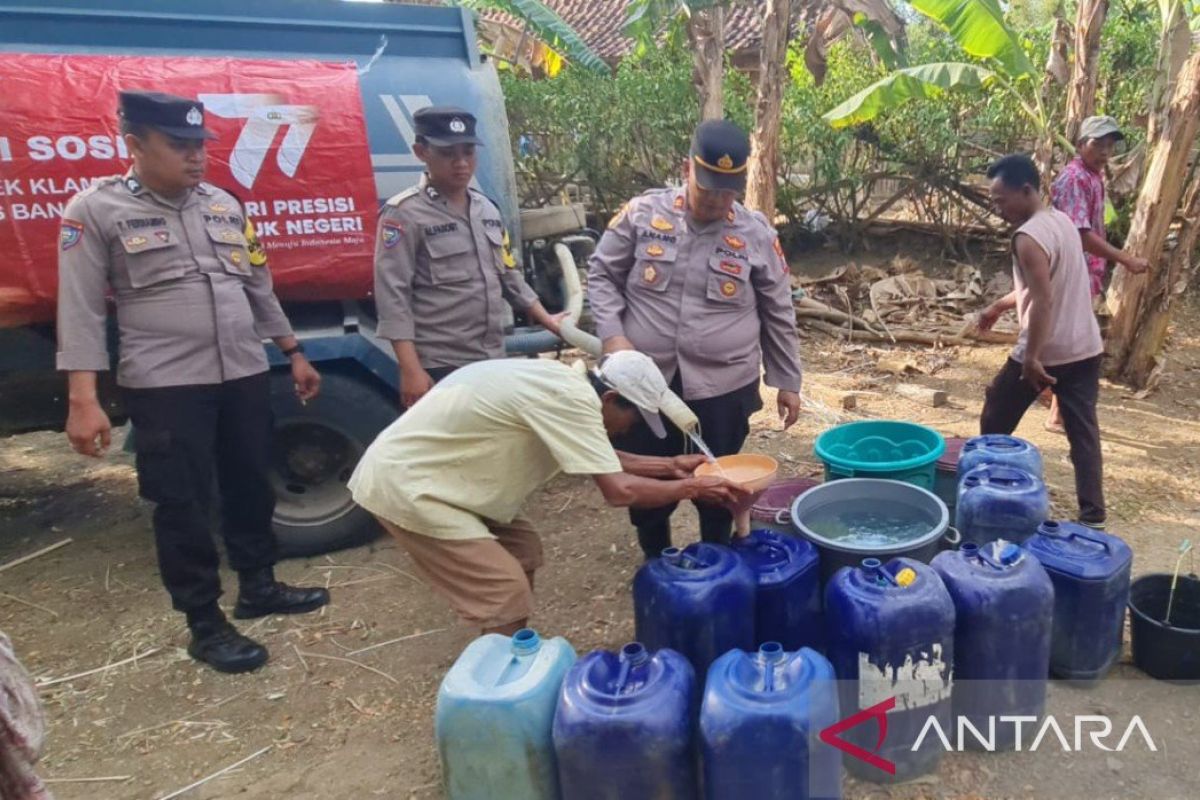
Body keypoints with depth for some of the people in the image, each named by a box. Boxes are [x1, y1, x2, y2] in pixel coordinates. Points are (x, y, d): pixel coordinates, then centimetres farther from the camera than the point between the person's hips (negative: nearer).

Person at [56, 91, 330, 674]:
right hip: (164, 385, -5)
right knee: (182, 505, 2)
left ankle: (258, 587, 33)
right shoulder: (96, 209, -4)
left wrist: (294, 354, 16)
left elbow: (258, 288, 17)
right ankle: (206, 626, 16)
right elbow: (81, 309, -8)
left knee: (250, 487, 15)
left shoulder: (224, 205, 11)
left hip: (245, 376, 5)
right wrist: (83, 399, -16)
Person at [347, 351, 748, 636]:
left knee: (522, 549, 17)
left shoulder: (565, 384, 7)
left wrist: (669, 466, 15)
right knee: (507, 597, -9)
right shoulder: (569, 399, -23)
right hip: (403, 483, -10)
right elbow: (619, 490, -22)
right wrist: (690, 488, -8)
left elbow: (602, 460, 19)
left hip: (423, 469, 10)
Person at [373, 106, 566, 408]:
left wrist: (547, 320, 17)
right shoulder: (404, 214, -9)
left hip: (493, 360, 7)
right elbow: (392, 296, -14)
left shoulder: (487, 208, 12)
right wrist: (411, 371, -19)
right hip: (439, 367, -7)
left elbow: (509, 276, 21)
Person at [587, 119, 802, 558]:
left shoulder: (757, 234, -1)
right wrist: (612, 334, -10)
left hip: (724, 387, 0)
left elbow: (778, 316, 6)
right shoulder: (642, 213, -3)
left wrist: (787, 382, 8)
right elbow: (602, 275, 5)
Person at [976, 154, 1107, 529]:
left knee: (995, 424, 12)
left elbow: (1043, 301, -25)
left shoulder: (1029, 237, -20)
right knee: (1084, 432, 9)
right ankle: (1093, 515, 11)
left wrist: (1032, 357, -23)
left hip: (1046, 352, -8)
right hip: (1085, 347, 8)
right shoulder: (1062, 221, 10)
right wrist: (999, 305, 26)